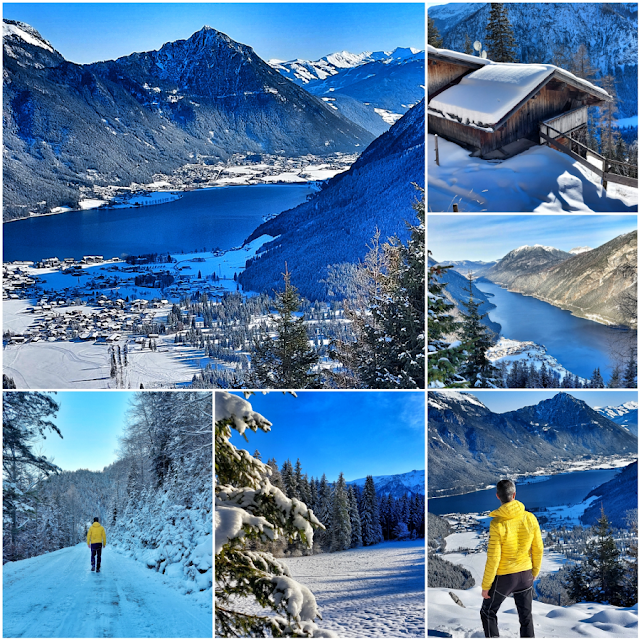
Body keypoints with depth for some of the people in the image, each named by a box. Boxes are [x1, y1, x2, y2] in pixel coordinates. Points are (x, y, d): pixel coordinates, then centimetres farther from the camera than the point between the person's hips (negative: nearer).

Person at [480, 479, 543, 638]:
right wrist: (535, 571, 18)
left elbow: (493, 559, -18)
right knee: (526, 617, 17)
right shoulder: (530, 518, -10)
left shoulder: (497, 524, -22)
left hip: (503, 577, -4)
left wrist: (486, 585, -7)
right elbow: (538, 549, 0)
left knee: (488, 613, 17)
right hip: (525, 575, 4)